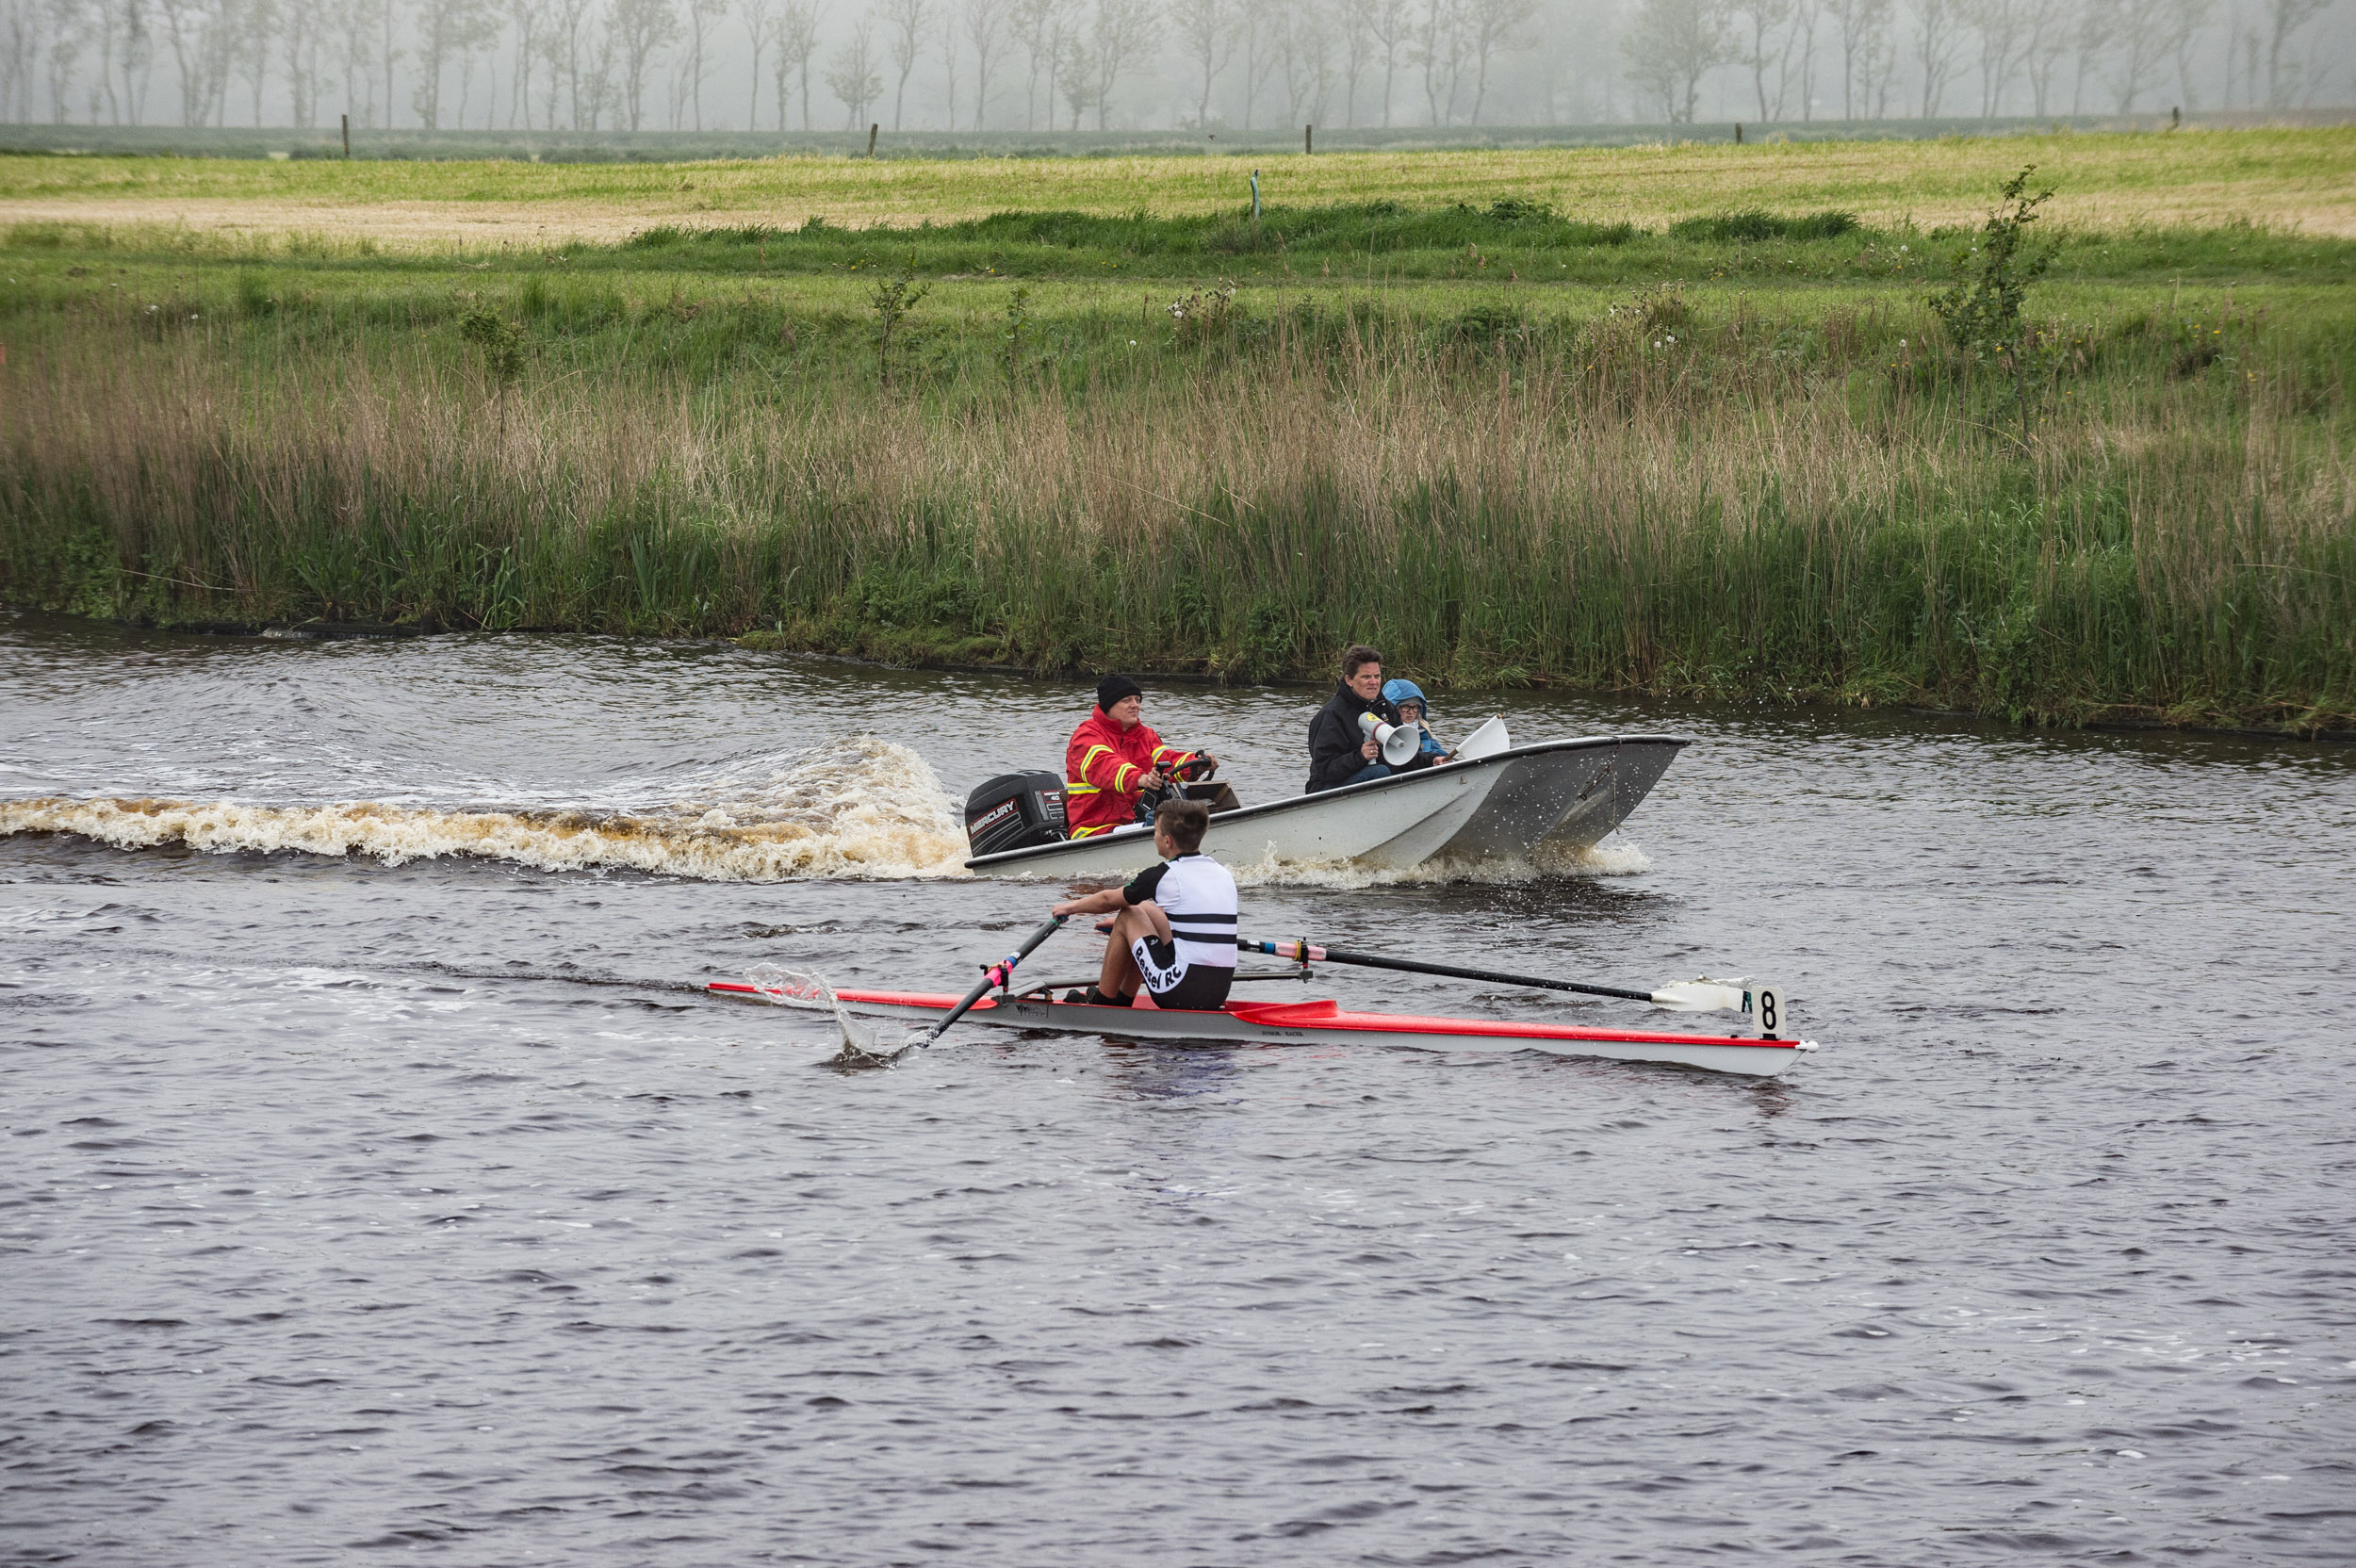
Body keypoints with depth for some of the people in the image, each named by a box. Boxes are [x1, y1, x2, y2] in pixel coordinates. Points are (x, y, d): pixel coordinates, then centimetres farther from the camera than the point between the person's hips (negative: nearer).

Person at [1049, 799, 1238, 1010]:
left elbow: (1108, 901, 9)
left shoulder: (1162, 876, -8)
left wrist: (1071, 907, 31)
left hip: (1181, 996, -7)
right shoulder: (1223, 875, 12)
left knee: (1127, 916, 11)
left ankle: (1102, 1002, 22)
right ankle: (1123, 1000, 37)